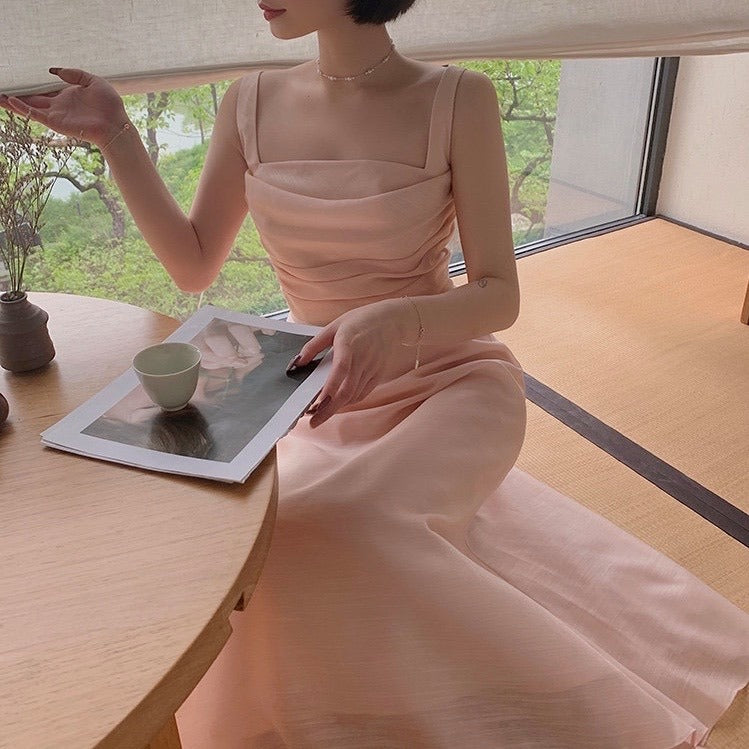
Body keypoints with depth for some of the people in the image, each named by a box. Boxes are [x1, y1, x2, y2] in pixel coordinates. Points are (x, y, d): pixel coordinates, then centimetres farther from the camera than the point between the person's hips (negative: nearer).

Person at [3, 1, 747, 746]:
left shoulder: (457, 99, -12)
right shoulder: (252, 103, -1)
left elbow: (500, 295, -13)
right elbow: (193, 265, 5)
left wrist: (394, 321, -33)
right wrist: (114, 133, -4)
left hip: (453, 384, -4)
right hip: (332, 404, 4)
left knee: (321, 531, -32)